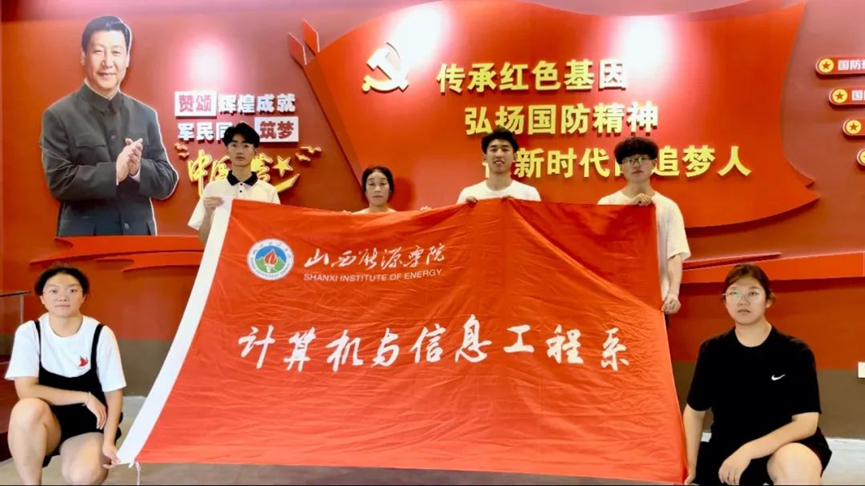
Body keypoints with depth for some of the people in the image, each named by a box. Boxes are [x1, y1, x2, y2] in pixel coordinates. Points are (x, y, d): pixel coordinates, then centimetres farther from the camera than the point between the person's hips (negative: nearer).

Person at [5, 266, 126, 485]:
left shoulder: (101, 334, -10)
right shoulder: (29, 332, -9)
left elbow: (114, 393, -6)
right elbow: (26, 390, -16)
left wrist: (108, 443, -16)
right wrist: (84, 397, -19)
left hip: (87, 424, -1)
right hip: (45, 425, 1)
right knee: (28, 409, -34)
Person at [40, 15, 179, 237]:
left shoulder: (146, 115, 8)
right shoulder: (59, 115, -2)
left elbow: (167, 182, 5)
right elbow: (59, 181, -11)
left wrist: (139, 169, -15)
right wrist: (114, 171, -22)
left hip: (139, 238, 3)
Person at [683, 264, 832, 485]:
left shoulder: (796, 352, -11)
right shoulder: (712, 350, -2)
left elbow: (806, 423, -17)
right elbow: (694, 411, 4)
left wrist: (748, 451, -28)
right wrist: (690, 466, -8)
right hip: (727, 447, 4)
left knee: (794, 464, -39)